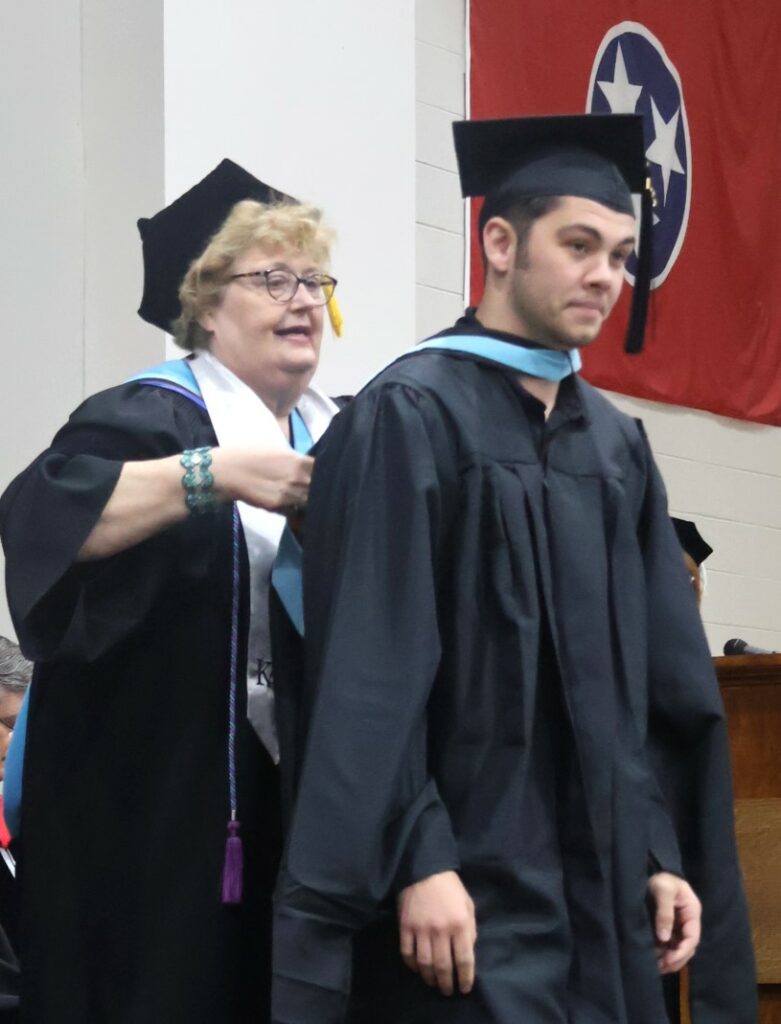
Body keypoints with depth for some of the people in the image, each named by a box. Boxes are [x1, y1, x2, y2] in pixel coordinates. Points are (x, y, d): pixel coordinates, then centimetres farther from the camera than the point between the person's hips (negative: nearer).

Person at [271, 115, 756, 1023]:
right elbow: (370, 670, -15)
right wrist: (417, 865, -20)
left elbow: (663, 678, 15)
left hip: (603, 882, 7)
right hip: (470, 888, -7)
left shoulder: (616, 447, 14)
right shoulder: (412, 416, -8)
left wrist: (667, 857, 7)